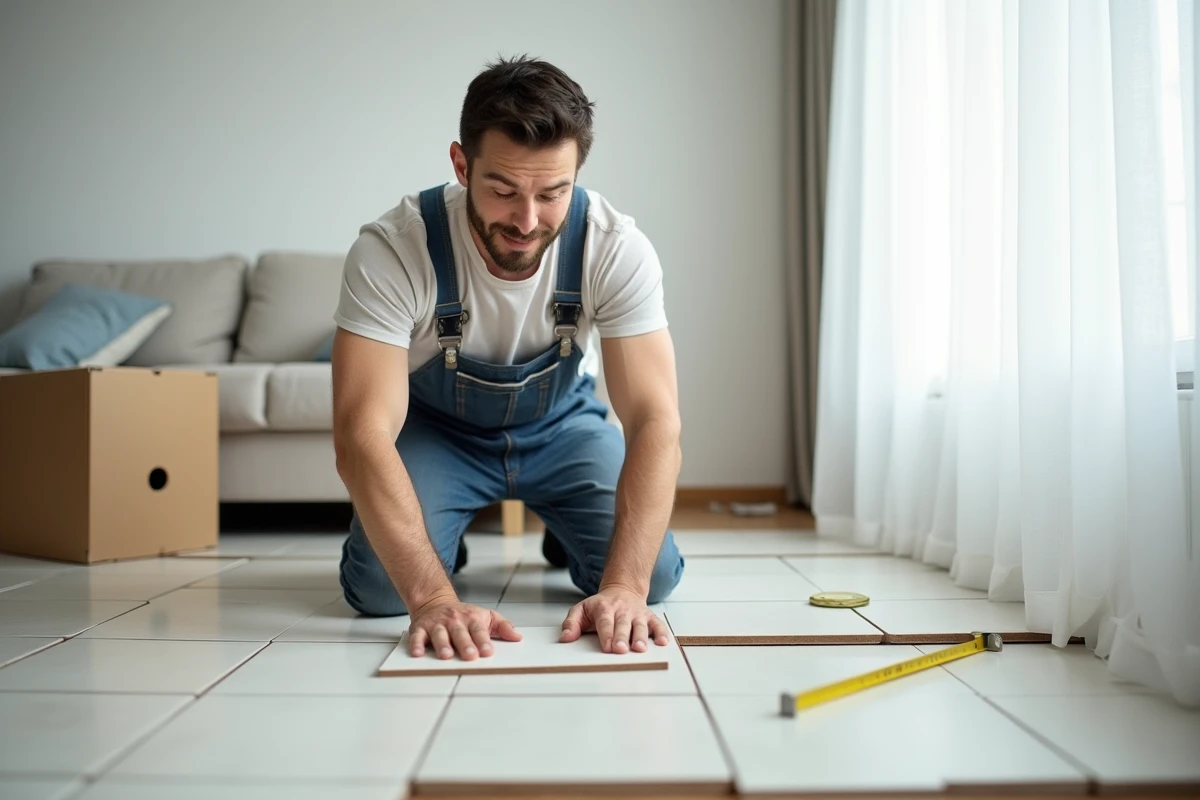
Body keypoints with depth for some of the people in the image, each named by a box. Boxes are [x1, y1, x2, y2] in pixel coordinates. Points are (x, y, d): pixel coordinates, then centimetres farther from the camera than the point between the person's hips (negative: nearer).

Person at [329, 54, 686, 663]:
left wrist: (624, 586, -45)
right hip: (435, 428, -1)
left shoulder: (619, 251, -29)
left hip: (562, 423, 2)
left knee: (653, 574, -16)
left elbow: (655, 421, -31)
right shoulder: (391, 250, -33)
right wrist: (433, 598, -51)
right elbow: (362, 434, -38)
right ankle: (444, 540, 14)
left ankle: (565, 537, 19)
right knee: (378, 586, -23)